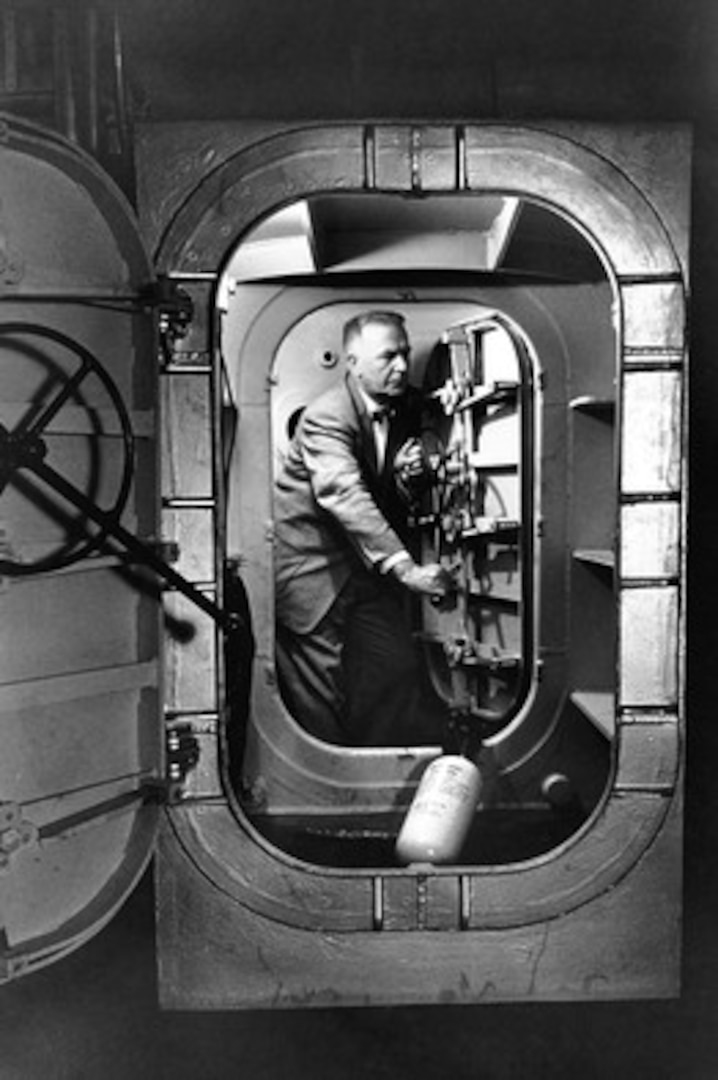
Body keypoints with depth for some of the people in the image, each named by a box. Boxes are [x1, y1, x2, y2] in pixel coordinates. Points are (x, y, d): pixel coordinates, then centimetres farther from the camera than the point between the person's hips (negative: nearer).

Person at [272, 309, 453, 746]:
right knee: (323, 702, 0)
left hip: (370, 561, 7)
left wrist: (414, 475, -14)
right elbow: (344, 496, -37)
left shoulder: (409, 408, 1)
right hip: (311, 567, -7)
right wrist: (406, 568, -46)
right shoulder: (327, 417, -22)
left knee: (399, 671, 7)